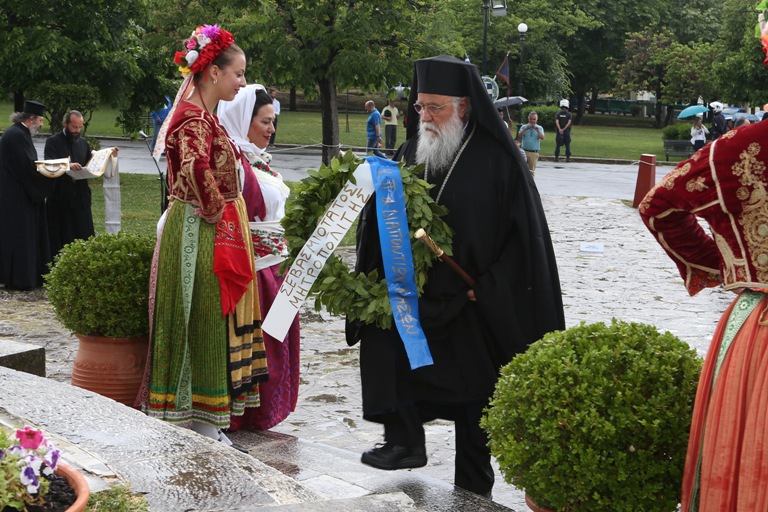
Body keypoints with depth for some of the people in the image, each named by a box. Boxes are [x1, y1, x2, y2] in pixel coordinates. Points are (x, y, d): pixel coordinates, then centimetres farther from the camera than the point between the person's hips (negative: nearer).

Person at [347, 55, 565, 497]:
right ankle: (404, 440, -10)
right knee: (382, 335, -19)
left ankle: (473, 487, 18)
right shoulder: (413, 153, 4)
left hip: (476, 307, -4)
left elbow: (523, 233, -10)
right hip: (420, 291, 4)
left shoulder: (497, 158, -10)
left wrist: (485, 287, -14)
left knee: (474, 390, 3)